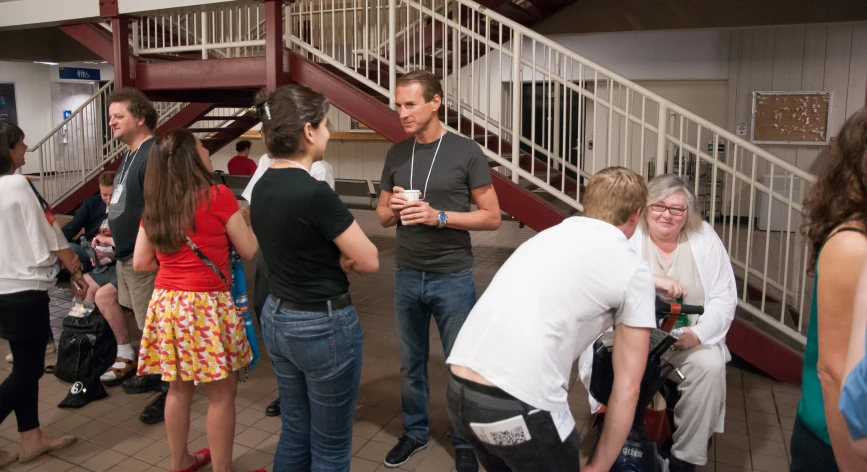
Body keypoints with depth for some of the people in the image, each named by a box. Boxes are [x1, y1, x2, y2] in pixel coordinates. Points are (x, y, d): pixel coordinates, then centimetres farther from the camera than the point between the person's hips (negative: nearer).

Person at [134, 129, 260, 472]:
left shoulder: (154, 205, 6)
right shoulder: (218, 196, -11)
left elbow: (140, 263, 10)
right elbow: (251, 251, -4)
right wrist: (243, 220, 12)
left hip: (167, 302, 6)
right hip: (207, 304, -6)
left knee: (179, 388, 19)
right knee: (222, 393, 6)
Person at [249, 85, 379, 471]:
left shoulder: (262, 187, 2)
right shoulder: (314, 193, -24)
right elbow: (369, 260, -16)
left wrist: (334, 257, -3)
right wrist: (342, 257, 0)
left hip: (276, 319, 8)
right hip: (323, 325, -8)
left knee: (294, 432, 23)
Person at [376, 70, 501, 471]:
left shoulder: (466, 152, -8)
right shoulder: (396, 154, 5)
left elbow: (492, 217, -7)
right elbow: (382, 216, 12)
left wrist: (440, 216, -19)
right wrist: (394, 208, -11)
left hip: (452, 278, -4)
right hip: (406, 276, 4)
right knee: (411, 361, 16)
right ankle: (415, 431, 35)